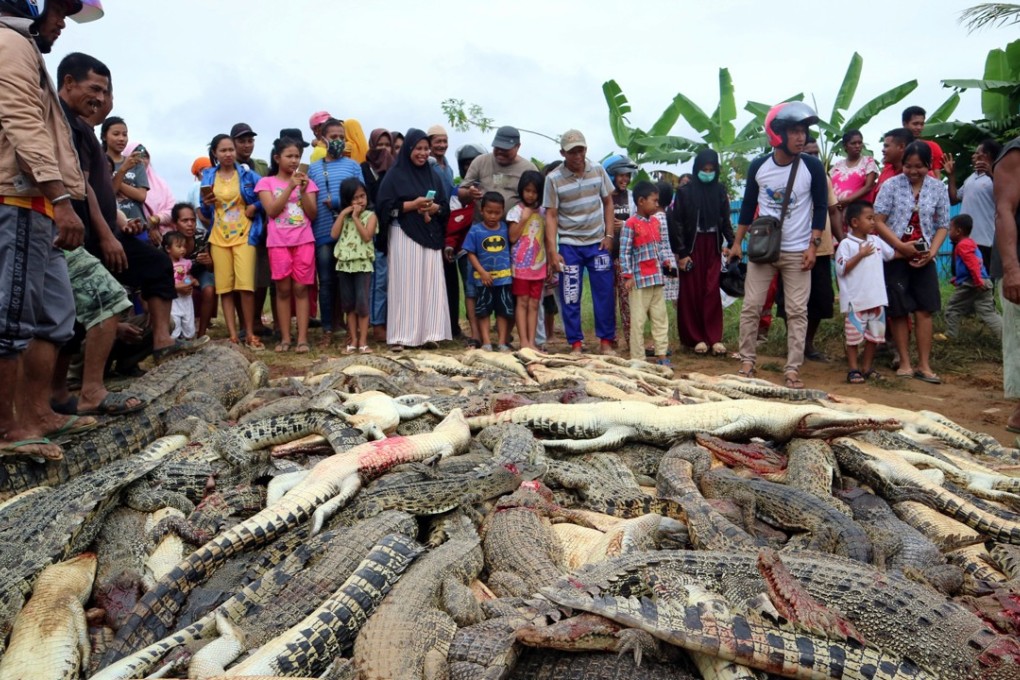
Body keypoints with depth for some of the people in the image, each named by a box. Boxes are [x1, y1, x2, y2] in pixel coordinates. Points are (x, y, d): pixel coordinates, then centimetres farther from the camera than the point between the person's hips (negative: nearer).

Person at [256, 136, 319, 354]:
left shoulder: (306, 181, 11)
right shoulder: (266, 182, 5)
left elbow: (312, 214, 3)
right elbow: (272, 211, -8)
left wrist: (303, 190, -10)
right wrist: (290, 186, -13)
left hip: (304, 241, 1)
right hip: (278, 243, -1)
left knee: (301, 288, -1)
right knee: (283, 289, 1)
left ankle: (302, 338, -2)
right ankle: (285, 337, 6)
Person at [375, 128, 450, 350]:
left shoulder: (433, 176, 15)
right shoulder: (395, 175, 1)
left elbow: (445, 206, 14)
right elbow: (385, 207, -7)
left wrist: (434, 208, -8)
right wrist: (413, 204, -15)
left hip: (430, 238, 5)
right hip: (404, 237, -4)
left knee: (429, 284, 2)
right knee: (405, 284, -6)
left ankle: (428, 332, 8)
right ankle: (401, 336, -2)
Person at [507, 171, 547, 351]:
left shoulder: (542, 212, 10)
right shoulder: (516, 211, -1)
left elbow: (546, 238, 14)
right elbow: (512, 237, -8)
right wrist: (524, 219, -14)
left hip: (538, 264, 4)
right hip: (521, 264, -4)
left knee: (534, 303, 4)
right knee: (522, 302, -2)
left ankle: (532, 341, 5)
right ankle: (524, 341, -2)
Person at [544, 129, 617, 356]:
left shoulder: (598, 171, 1)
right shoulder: (553, 179, -5)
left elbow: (608, 203, 9)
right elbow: (551, 215, -5)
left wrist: (609, 235, 0)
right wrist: (552, 251, -11)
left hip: (598, 243, 2)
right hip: (569, 245, -1)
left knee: (604, 294, 2)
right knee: (570, 297, 2)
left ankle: (606, 341, 14)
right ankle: (576, 343, 13)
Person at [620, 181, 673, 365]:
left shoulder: (655, 222, 11)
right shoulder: (631, 224, -10)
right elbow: (624, 252, -12)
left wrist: (666, 259, 0)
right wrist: (628, 276, -14)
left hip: (656, 278, 7)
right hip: (639, 279, -7)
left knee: (660, 317, 11)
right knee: (638, 319, -1)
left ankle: (661, 354, 19)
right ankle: (637, 358, 7)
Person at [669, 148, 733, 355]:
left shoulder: (720, 190, 8)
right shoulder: (685, 191, -2)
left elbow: (725, 220, 11)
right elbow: (676, 223, -4)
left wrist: (732, 243, -1)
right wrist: (681, 252, -8)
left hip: (712, 245, 2)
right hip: (691, 246, -2)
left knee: (712, 291, -1)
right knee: (692, 292, 2)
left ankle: (714, 338, 2)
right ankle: (695, 337, 10)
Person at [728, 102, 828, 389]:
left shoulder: (812, 166, -5)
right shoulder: (758, 166, -1)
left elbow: (820, 207, 0)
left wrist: (813, 245, -8)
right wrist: (737, 242, 8)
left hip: (797, 252, -1)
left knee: (797, 311, -1)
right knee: (751, 306, 1)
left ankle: (792, 369, 4)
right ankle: (747, 361, 13)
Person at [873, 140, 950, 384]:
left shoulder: (938, 188, 4)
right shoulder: (891, 185, -3)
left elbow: (943, 225, 7)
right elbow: (878, 221, -8)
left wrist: (931, 252, -8)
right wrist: (901, 245, -15)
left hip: (923, 259, 2)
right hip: (895, 257, -2)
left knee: (924, 310, 0)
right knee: (898, 311, 1)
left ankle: (924, 365, 5)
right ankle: (905, 363, 9)